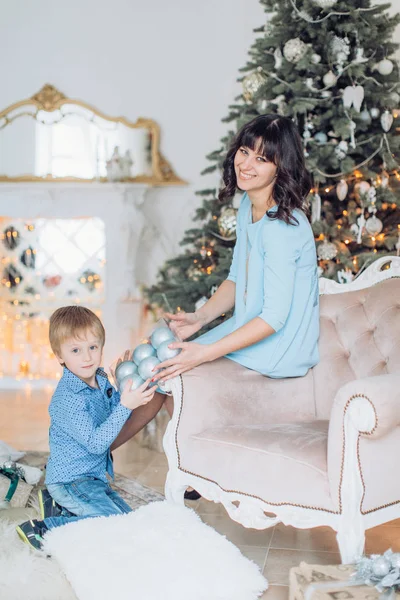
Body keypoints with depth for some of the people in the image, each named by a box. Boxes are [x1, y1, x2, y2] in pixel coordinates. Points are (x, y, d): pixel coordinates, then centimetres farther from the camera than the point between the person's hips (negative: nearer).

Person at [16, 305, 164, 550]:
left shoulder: (101, 381, -1)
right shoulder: (68, 398, -26)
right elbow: (95, 443, -29)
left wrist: (131, 388, -4)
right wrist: (126, 406, -35)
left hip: (93, 477, 9)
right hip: (71, 481, -9)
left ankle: (57, 507, 18)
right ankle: (42, 530, -8)